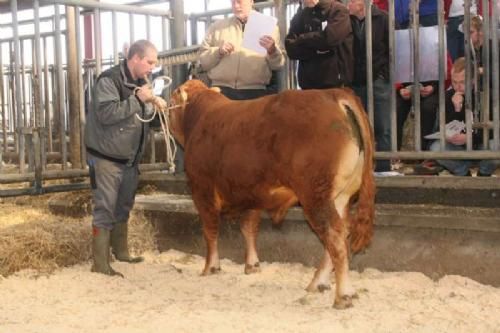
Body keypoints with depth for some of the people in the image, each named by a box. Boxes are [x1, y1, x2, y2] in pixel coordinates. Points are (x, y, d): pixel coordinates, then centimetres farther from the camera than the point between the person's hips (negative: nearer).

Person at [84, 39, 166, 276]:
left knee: (123, 207, 19)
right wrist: (138, 99, -25)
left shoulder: (139, 82, 10)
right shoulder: (109, 80, -17)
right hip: (106, 157, -8)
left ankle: (120, 252, 34)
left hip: (130, 158, 8)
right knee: (105, 209, -5)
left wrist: (152, 104, 0)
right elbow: (107, 114, -28)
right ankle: (100, 263, 0)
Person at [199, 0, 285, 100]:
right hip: (221, 90, 1)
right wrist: (218, 52, -5)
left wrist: (272, 51, -14)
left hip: (254, 91, 0)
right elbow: (203, 61, 12)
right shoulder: (216, 27, 15)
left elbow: (278, 64, 6)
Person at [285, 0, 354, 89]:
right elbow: (291, 49, 2)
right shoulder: (298, 17, 14)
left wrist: (302, 40, -2)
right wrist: (317, 49, -11)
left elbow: (331, 38, -16)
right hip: (308, 83, 4)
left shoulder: (337, 9, 0)